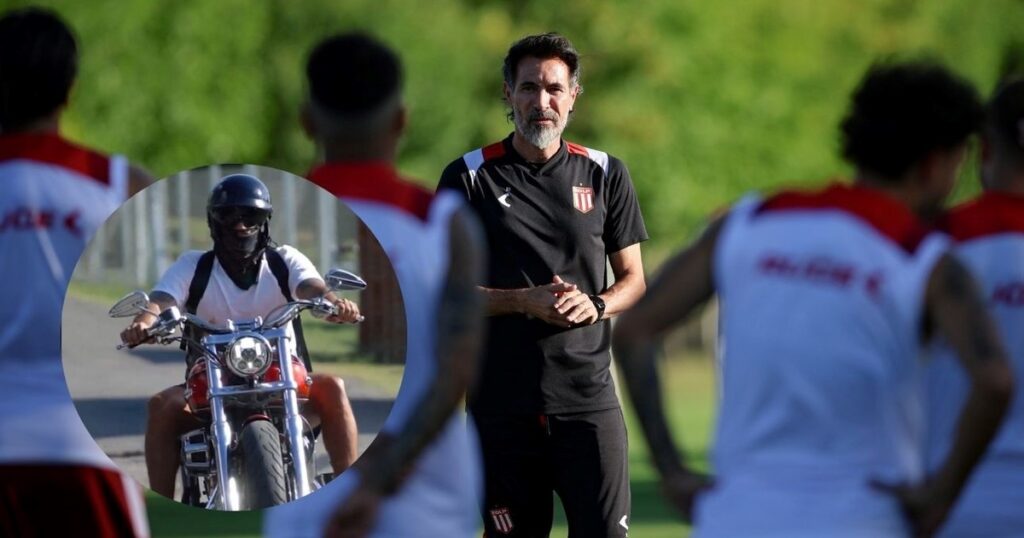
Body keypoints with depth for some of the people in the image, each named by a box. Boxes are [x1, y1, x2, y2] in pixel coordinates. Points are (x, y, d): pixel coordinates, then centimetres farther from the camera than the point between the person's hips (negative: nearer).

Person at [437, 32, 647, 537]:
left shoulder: (605, 173, 9)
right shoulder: (469, 177, 3)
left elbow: (633, 278, 15)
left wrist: (595, 304, -8)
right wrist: (523, 301, -13)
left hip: (588, 397, 1)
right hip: (502, 400, -1)